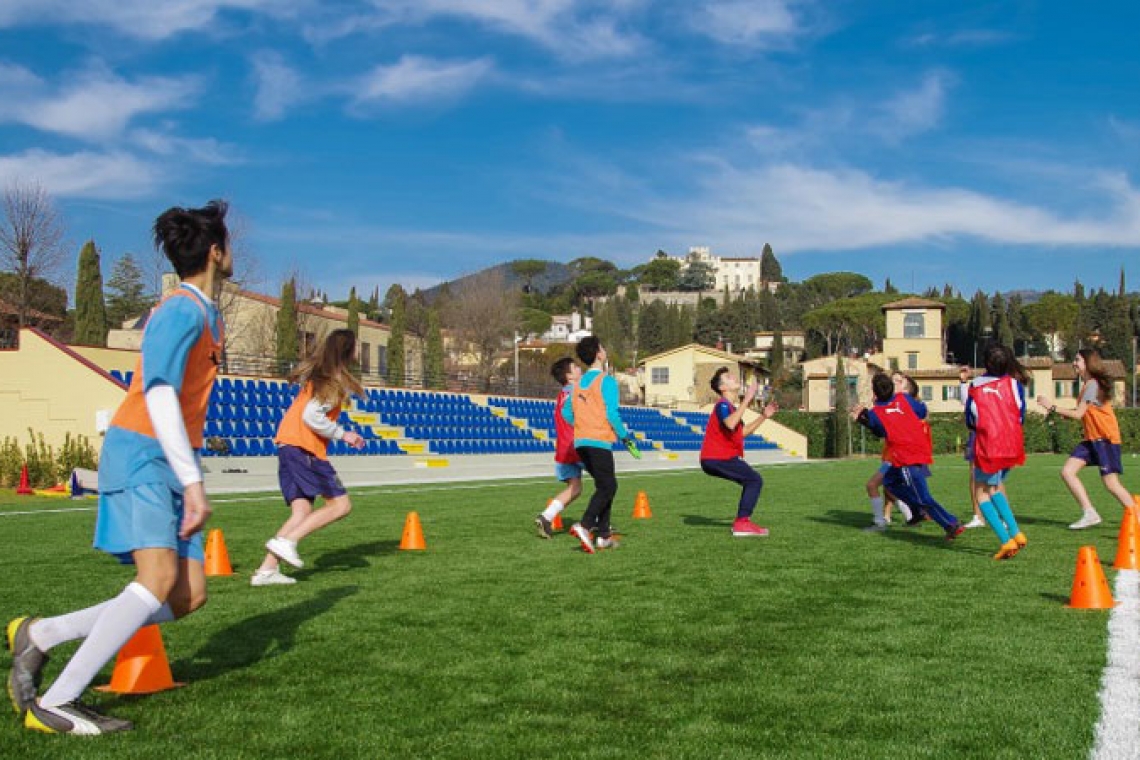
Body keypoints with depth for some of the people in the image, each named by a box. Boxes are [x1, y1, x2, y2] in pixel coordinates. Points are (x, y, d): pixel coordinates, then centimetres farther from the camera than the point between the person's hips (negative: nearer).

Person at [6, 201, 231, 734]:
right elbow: (159, 392, -21)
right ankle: (54, 703, -20)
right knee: (159, 576, -24)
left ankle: (39, 636, 5)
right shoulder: (182, 310, -11)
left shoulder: (205, 312, 19)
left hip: (171, 463, 9)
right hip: (141, 452, -9)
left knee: (186, 598, -1)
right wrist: (193, 481, -25)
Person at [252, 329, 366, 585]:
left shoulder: (316, 374, 18)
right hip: (304, 448, -9)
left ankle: (267, 570, -4)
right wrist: (343, 434, -7)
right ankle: (286, 541, -13)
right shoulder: (336, 381, -9)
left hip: (287, 445, 9)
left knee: (302, 511, 5)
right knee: (341, 505, -4)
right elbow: (312, 417, -17)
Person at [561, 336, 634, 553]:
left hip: (580, 442, 8)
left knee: (607, 486, 16)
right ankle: (584, 525, -21)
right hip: (599, 441, -8)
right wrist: (624, 436, -2)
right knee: (607, 487, -4)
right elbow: (612, 414, -14)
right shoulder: (606, 381, -8)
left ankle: (603, 535, 11)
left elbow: (566, 413, 15)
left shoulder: (578, 383, 14)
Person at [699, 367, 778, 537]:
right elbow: (730, 424, -35)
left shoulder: (731, 407, 18)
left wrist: (763, 416, 17)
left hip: (723, 457, 10)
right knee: (755, 480, -14)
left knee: (753, 481, 17)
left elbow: (743, 432, 22)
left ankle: (741, 521, 18)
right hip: (715, 459, -10)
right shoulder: (723, 405, -14)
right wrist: (747, 399, -33)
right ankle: (742, 523, -17)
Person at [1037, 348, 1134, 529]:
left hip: (1105, 438, -9)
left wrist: (1052, 407, -13)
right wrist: (1064, 414, -2)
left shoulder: (1092, 384, -15)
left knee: (1111, 483, -10)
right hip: (1092, 439, 9)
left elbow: (1078, 414, -17)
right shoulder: (1089, 384, 14)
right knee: (1067, 472, -1)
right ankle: (1090, 513, -1)